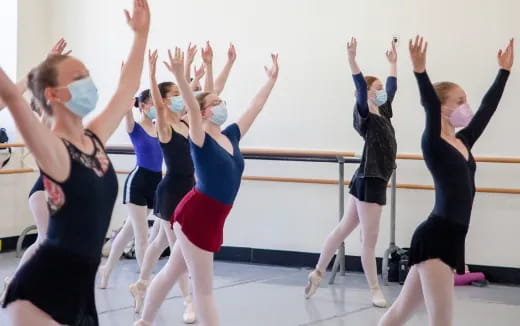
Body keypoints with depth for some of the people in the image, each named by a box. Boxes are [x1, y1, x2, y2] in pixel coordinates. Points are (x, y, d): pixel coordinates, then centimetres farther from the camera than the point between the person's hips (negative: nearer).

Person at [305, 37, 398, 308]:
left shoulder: (383, 114, 11)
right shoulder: (365, 116, -11)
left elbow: (392, 87, 26)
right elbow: (360, 87, -25)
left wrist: (393, 62, 34)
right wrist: (352, 59, -37)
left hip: (375, 181, 9)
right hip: (369, 181, -9)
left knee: (344, 229, 16)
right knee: (369, 240, 0)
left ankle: (318, 272, 25)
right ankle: (375, 289, 8)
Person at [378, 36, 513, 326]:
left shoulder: (464, 141, 12)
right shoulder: (434, 144, -9)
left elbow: (488, 106, 20)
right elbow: (431, 106, -25)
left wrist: (505, 70, 25)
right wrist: (420, 71, -39)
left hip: (450, 238, 8)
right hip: (435, 238, -8)